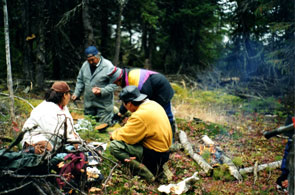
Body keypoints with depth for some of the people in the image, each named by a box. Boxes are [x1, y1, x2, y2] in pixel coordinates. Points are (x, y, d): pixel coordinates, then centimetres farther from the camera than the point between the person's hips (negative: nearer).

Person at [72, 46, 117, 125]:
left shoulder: (108, 66, -12)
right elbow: (80, 80, 17)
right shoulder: (85, 65, 5)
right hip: (88, 103, 6)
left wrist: (102, 91, -25)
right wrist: (76, 93, 5)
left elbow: (113, 84, -13)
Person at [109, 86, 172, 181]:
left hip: (155, 155, -10)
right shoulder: (153, 104, 5)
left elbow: (125, 136, -16)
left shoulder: (141, 115, -24)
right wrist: (119, 131, 12)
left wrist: (114, 134, 4)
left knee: (114, 146, -15)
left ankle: (145, 172, -14)